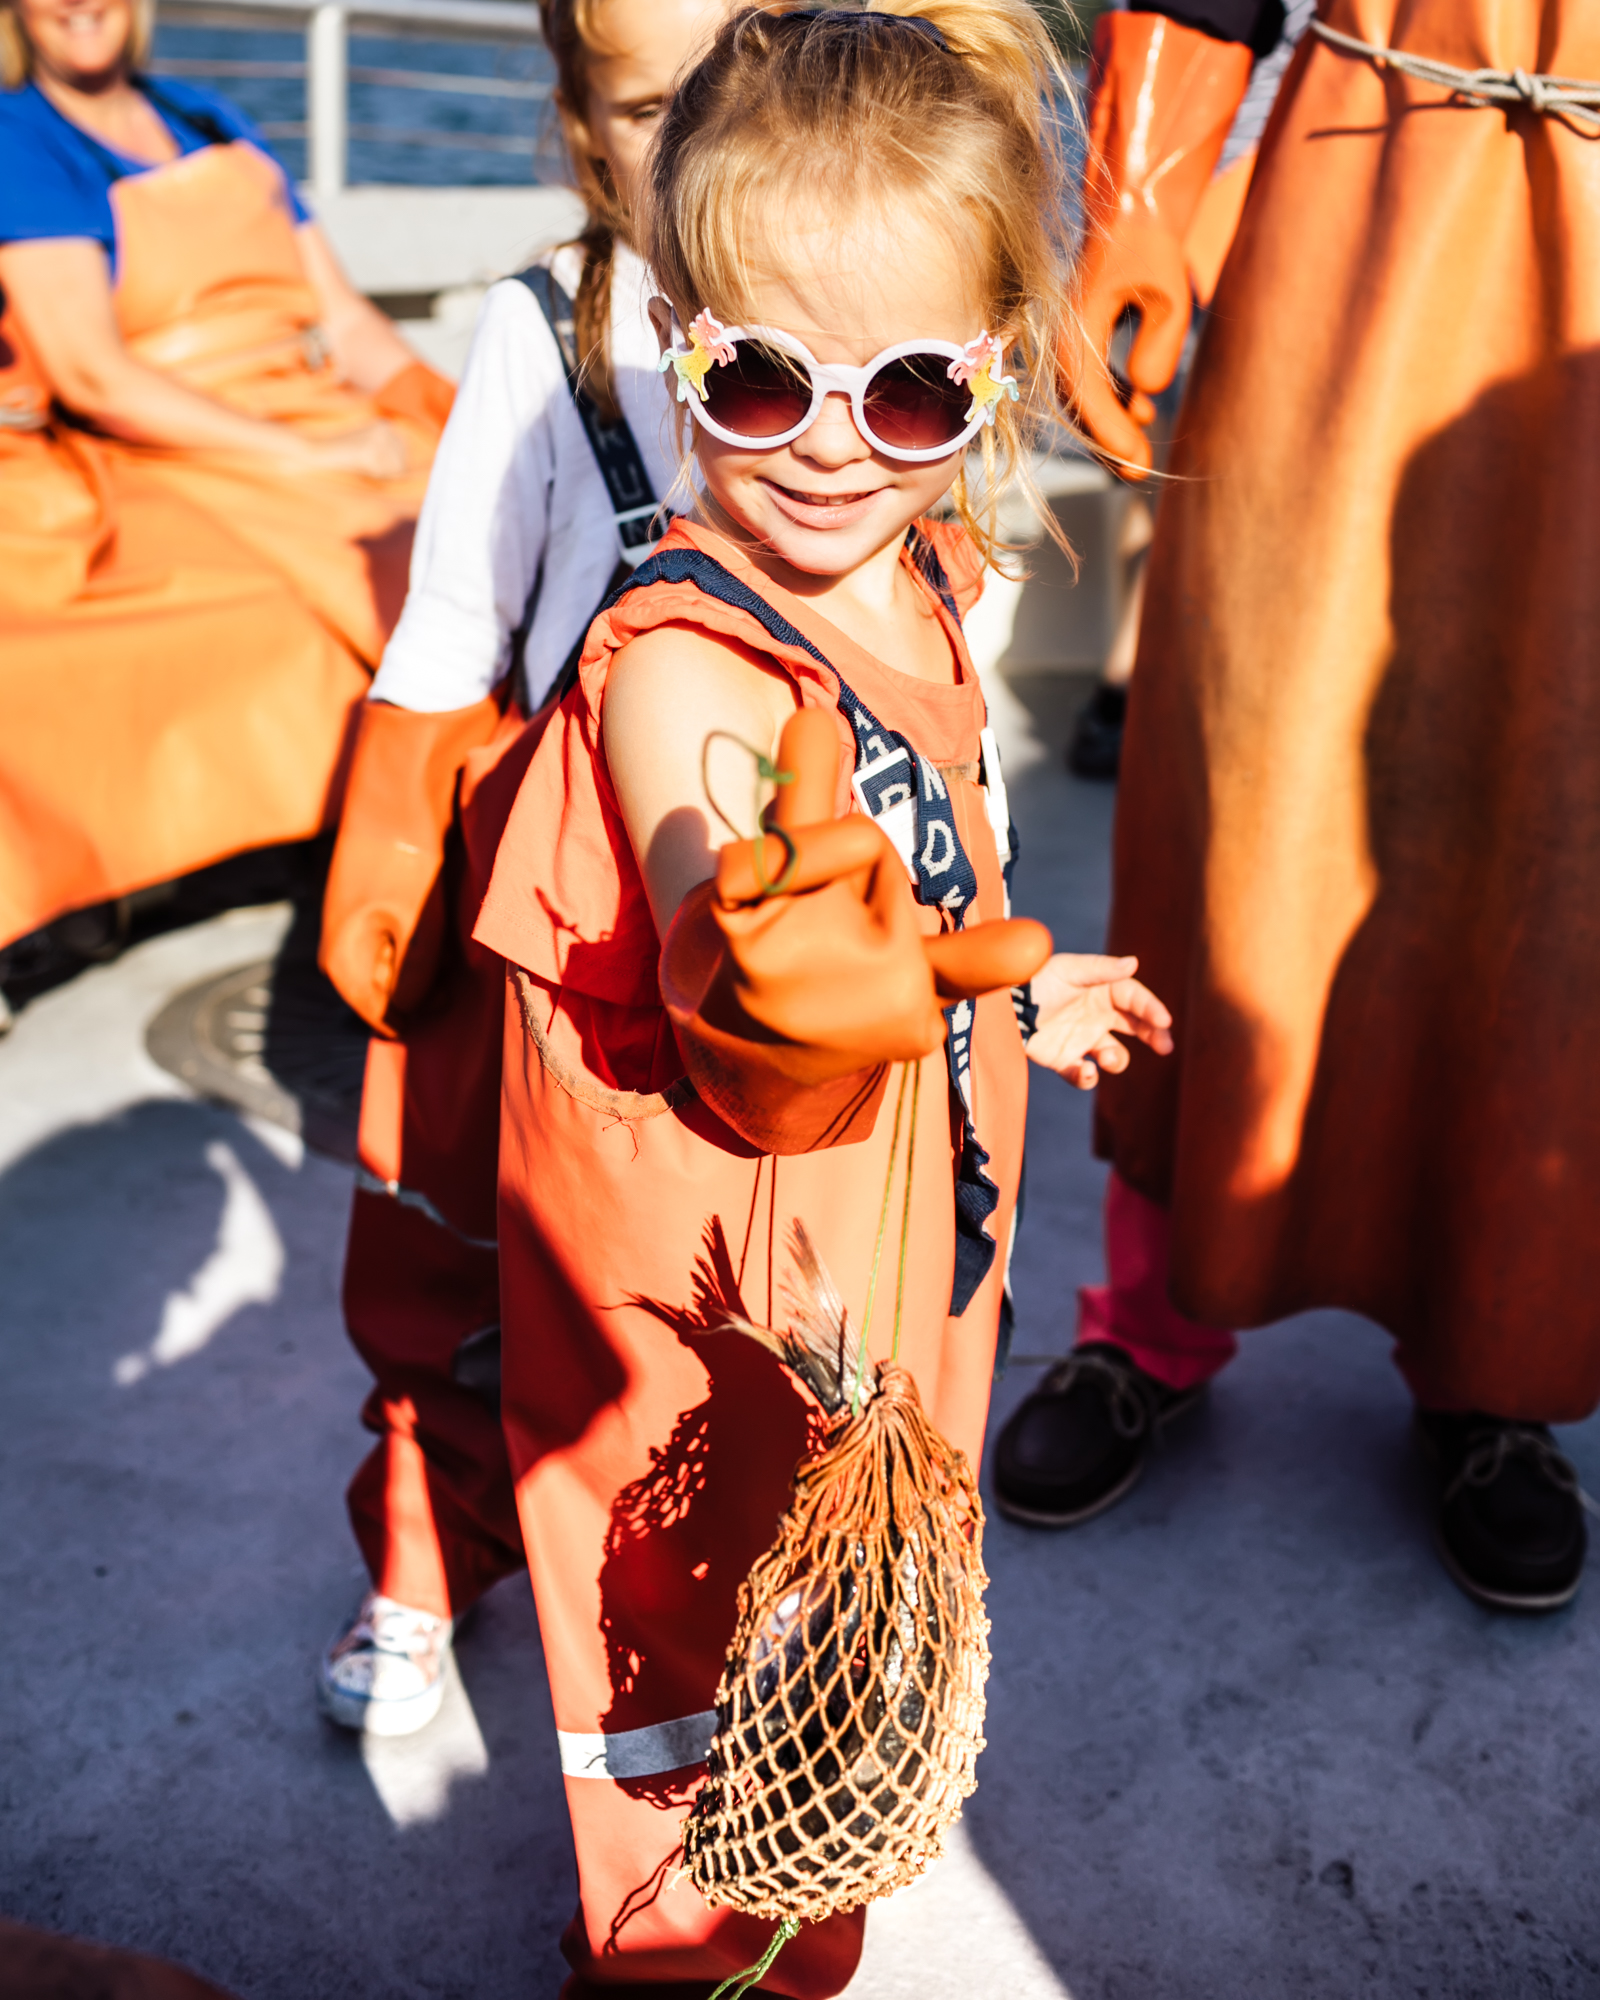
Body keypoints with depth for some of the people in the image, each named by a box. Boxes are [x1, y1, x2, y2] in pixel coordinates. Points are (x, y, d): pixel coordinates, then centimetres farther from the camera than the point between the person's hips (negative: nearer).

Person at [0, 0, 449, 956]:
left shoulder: (217, 124, 21)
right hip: (170, 479, -6)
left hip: (341, 437, 6)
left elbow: (347, 321, 18)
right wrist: (305, 456, -16)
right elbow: (89, 372, -11)